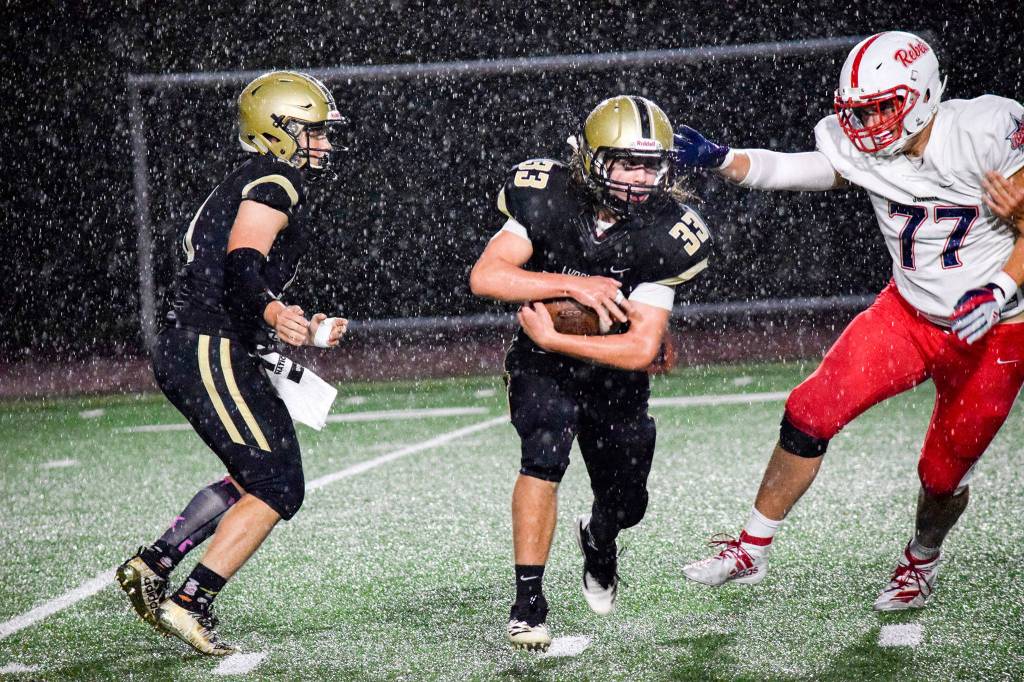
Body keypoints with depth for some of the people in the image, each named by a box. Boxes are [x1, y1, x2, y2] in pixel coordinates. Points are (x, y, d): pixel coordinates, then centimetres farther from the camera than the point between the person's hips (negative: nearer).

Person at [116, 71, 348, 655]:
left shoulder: (246, 188, 23)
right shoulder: (274, 185, -9)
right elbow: (241, 266, -25)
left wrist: (306, 333, 27)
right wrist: (273, 311, -43)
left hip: (183, 351, 10)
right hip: (210, 353, -10)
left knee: (255, 479, 18)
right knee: (277, 489, -9)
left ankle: (151, 567, 18)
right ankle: (190, 604, -8)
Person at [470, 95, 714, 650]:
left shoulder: (662, 236, -21)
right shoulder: (549, 201, -20)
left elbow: (641, 349, -24)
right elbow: (484, 276, -28)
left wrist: (551, 337, -28)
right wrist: (572, 284, -36)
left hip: (613, 372, 2)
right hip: (542, 370, -2)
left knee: (625, 504, 11)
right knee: (546, 453, -28)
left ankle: (596, 538, 51)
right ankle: (527, 604, -19)